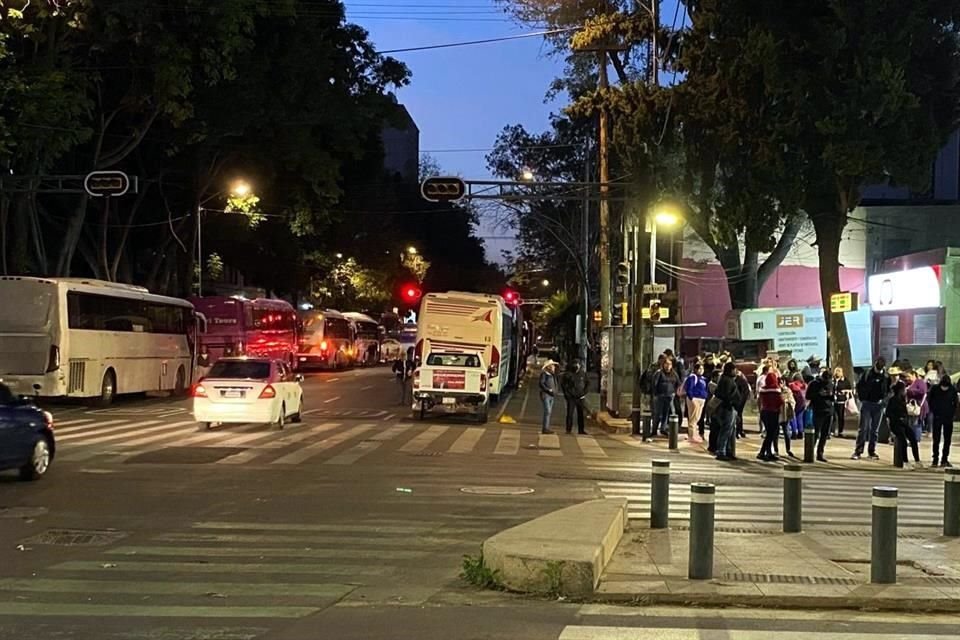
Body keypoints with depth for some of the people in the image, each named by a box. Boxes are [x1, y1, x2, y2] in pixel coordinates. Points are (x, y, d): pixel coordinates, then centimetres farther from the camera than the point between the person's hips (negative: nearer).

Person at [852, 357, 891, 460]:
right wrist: (862, 398, -1)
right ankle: (858, 451, -1)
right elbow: (859, 385, 4)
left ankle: (872, 451, 16)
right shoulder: (867, 373, -5)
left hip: (878, 405, 2)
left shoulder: (886, 376, -2)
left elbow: (889, 390, 9)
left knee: (875, 429, 8)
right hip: (866, 403, -1)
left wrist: (883, 400, -3)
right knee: (863, 428, -3)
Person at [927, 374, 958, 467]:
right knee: (936, 439, 1)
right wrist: (933, 411, 0)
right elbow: (929, 400, 4)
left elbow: (956, 402, 8)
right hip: (937, 418, -1)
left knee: (947, 439, 4)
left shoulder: (953, 390, -6)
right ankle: (935, 459, 7)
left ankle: (945, 459, 11)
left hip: (949, 418, 1)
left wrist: (953, 413, 0)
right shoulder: (934, 389, -9)